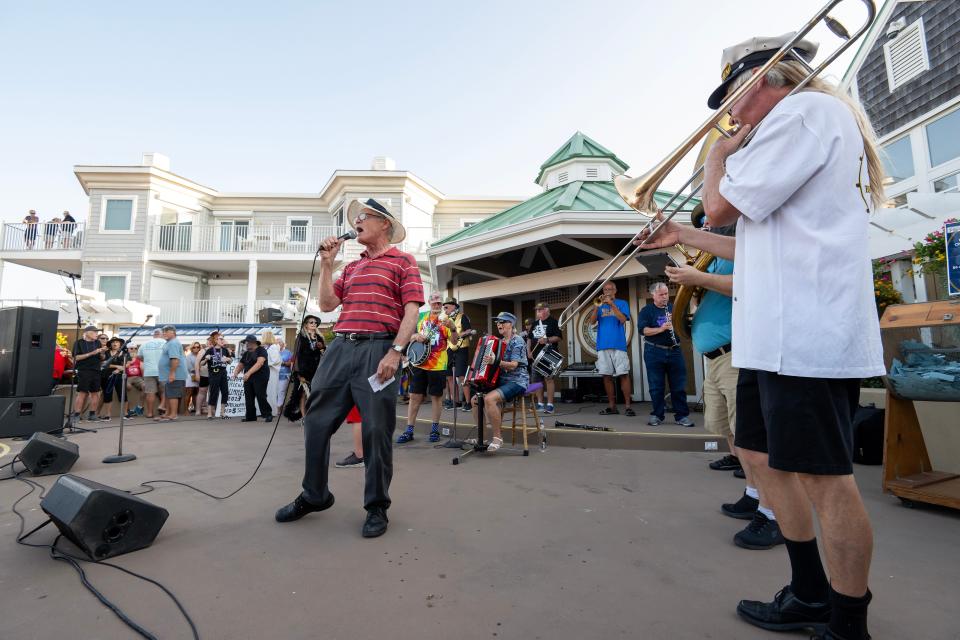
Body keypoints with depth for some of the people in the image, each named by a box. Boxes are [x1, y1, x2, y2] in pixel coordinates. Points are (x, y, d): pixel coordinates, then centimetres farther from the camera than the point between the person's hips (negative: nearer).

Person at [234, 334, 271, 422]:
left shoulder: (261, 350, -5)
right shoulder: (246, 353, 17)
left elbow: (259, 363, -19)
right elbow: (241, 365, 15)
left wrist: (249, 373, -29)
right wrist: (236, 372, -7)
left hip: (260, 377, -7)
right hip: (248, 378, 7)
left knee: (261, 397, -9)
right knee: (248, 397, 5)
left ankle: (268, 415, 0)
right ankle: (250, 416, 14)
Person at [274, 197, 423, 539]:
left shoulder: (403, 261, 5)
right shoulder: (351, 267, 24)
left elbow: (412, 311, -6)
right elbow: (327, 303, 16)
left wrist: (395, 351, -17)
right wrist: (326, 263, 12)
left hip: (378, 350, -6)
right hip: (340, 348, 7)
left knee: (377, 430, -2)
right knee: (316, 423, 9)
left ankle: (377, 507, 15)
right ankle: (314, 496, 28)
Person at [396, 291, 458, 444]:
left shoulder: (446, 319, -2)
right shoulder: (421, 316, 8)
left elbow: (454, 341, -11)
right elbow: (410, 335, 15)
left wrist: (453, 328, -30)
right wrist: (416, 336, -8)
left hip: (438, 366, -3)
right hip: (419, 364, 3)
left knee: (436, 397, 7)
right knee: (415, 397, 5)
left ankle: (435, 430, 19)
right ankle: (409, 431, 13)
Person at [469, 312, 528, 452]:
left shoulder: (517, 341, -9)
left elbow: (513, 365, -21)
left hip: (516, 381, -9)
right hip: (501, 380, 9)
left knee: (489, 398, -31)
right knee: (475, 399, 0)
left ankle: (497, 437, -17)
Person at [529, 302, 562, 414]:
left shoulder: (553, 322, -1)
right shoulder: (535, 323, 19)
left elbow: (559, 337, -9)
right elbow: (529, 338, 22)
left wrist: (547, 340, -23)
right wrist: (529, 351, 10)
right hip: (535, 355, 7)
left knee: (548, 378, -10)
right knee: (536, 380, 7)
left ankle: (550, 404, -5)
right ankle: (540, 404, 16)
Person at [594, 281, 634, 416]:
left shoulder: (622, 303, 9)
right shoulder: (600, 305, 16)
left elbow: (623, 319, -7)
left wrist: (612, 304, -12)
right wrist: (597, 306, -9)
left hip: (618, 344, -3)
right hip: (602, 345, 3)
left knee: (624, 374, -6)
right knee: (607, 376, 4)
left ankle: (628, 405, -1)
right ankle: (611, 406, 12)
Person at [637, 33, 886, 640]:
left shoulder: (804, 110, -4)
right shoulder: (801, 123, 29)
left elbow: (722, 205, -14)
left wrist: (717, 156, 7)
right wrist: (684, 237, 26)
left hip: (806, 333, -11)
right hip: (777, 333, 11)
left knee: (823, 478, -3)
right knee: (760, 454, 15)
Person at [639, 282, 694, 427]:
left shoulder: (675, 308, 12)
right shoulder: (646, 310, 0)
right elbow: (643, 330, -11)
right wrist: (660, 329, -24)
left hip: (674, 351, 3)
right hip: (654, 352, -3)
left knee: (679, 386, 4)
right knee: (656, 386, 3)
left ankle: (682, 416, 13)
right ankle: (657, 415, 14)